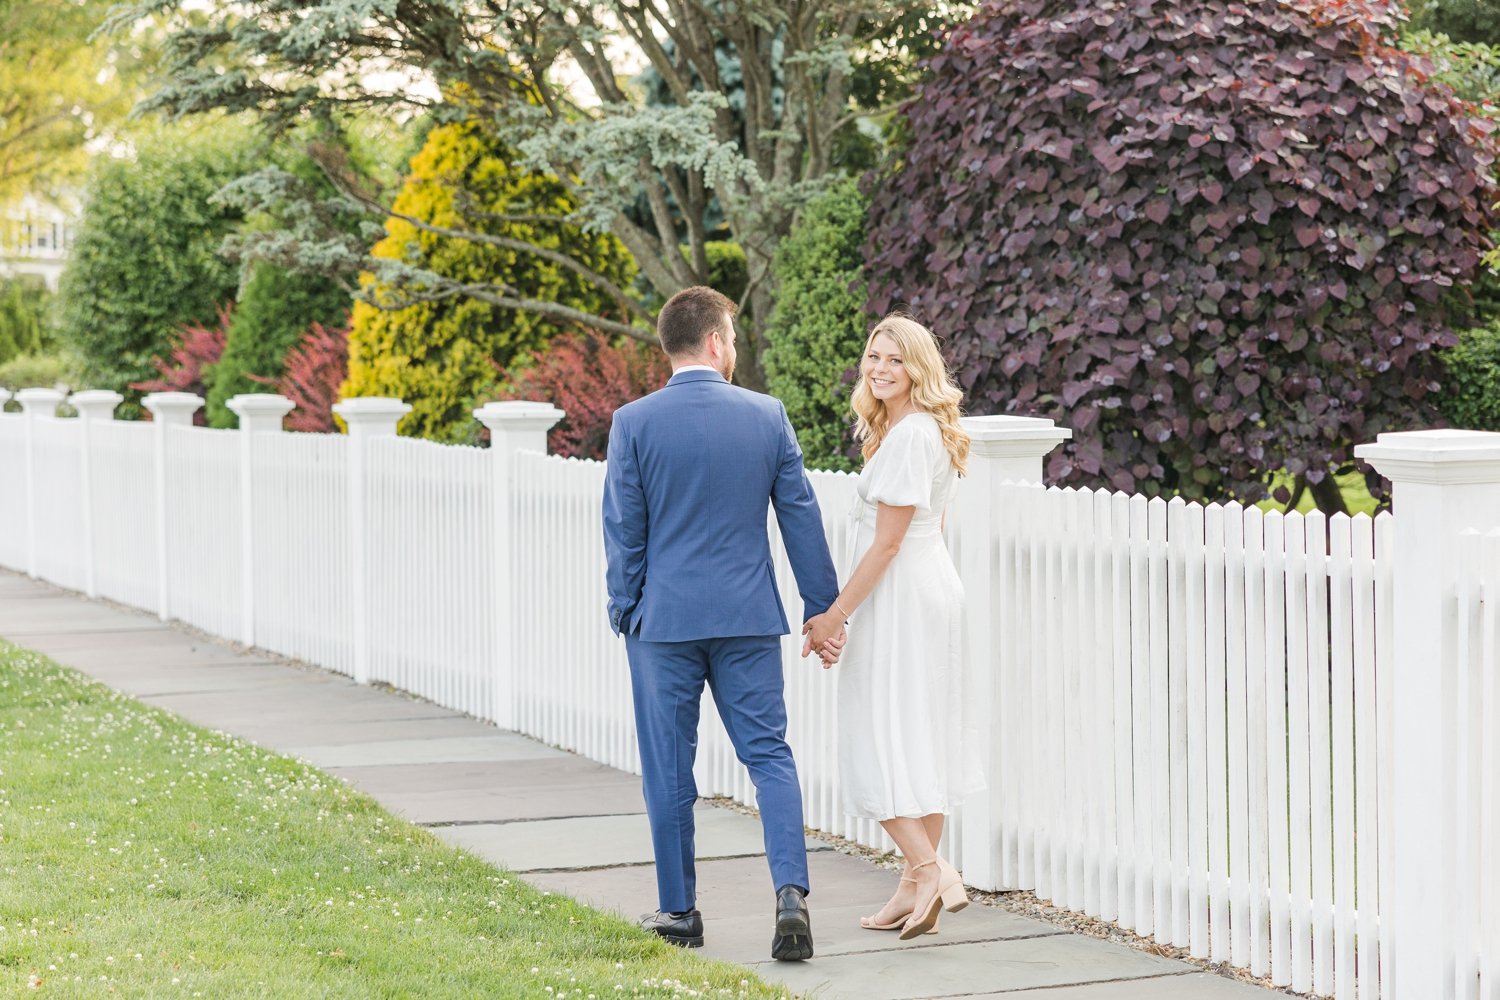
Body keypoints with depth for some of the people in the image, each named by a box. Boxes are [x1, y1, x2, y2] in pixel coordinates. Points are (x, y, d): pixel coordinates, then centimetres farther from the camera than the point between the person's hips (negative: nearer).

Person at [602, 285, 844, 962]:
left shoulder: (634, 423, -6)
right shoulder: (767, 416, -1)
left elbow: (623, 530, -3)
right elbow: (801, 518, 3)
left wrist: (624, 612, 9)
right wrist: (822, 608, 10)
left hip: (664, 620, -1)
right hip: (749, 619, 1)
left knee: (669, 769, 9)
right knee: (769, 755, 5)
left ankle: (678, 910, 16)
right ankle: (791, 893, -11)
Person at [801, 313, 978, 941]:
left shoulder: (909, 436, -18)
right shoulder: (932, 430, 14)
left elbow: (888, 541, -19)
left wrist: (835, 615, -16)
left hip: (899, 597, -10)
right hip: (933, 588, 10)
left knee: (878, 737, -6)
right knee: (923, 736, 11)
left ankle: (929, 869, -13)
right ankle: (920, 886, 15)